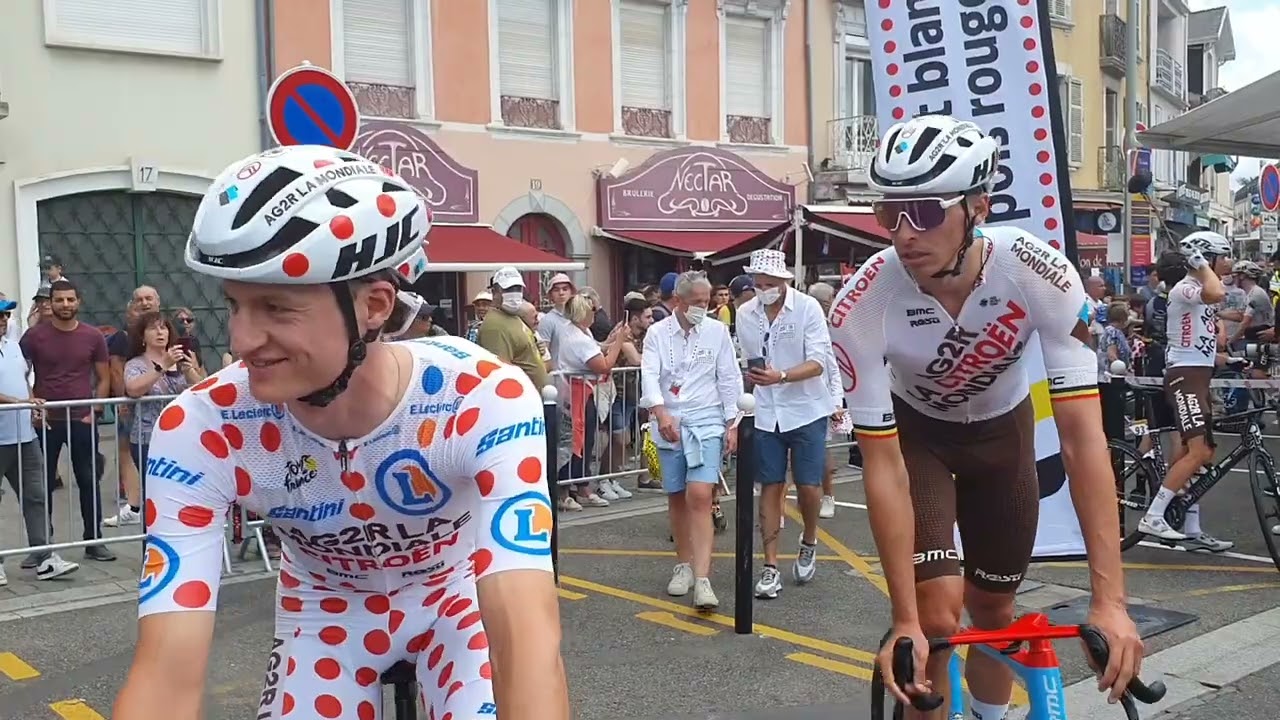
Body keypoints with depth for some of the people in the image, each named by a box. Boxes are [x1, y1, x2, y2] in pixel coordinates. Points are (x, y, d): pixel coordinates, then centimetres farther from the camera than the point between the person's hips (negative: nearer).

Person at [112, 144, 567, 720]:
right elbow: (168, 673, -32)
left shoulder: (486, 400, -35)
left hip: (455, 598, -1)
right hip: (325, 611, 2)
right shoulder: (199, 430, -29)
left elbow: (528, 634, -44)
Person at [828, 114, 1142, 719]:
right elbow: (884, 466, -31)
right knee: (938, 616, -17)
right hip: (915, 431, -1)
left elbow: (1083, 436, -34)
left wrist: (1109, 599, -40)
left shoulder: (1041, 276, -34)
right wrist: (905, 620, -32)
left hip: (1002, 429, 2)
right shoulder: (861, 306, -35)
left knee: (993, 609, 12)